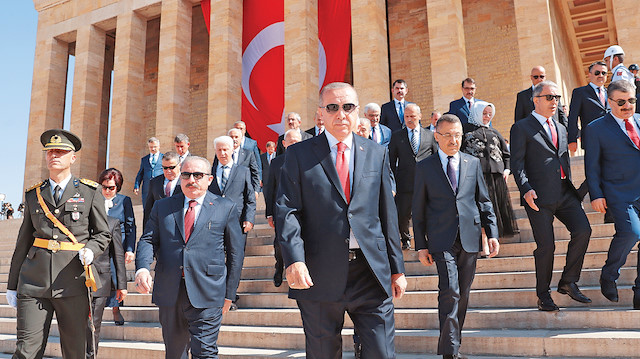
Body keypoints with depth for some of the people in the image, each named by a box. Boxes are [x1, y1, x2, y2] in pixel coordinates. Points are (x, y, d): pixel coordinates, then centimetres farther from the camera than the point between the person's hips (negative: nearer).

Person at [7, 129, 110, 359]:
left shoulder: (90, 192, 5)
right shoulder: (33, 195, 13)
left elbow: (103, 234, 9)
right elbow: (23, 242, 16)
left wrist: (90, 250, -13)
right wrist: (12, 285, 16)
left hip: (73, 282, -2)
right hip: (34, 282, 2)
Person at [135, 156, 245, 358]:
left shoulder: (226, 208, 4)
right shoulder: (162, 207, 12)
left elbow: (236, 252, 5)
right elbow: (148, 240, 6)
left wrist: (229, 293, 2)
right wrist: (142, 269, -15)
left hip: (206, 295, -3)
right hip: (169, 293, 3)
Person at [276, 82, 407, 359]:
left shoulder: (377, 154, 12)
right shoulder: (299, 154, 4)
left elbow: (387, 213, 11)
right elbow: (287, 211, -4)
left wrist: (397, 268, 9)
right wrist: (294, 260, -18)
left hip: (372, 272, 2)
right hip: (318, 275, -1)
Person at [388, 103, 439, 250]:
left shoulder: (430, 135, 11)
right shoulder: (396, 136, 9)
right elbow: (392, 161, 8)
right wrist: (393, 181, 1)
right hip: (404, 182, 0)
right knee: (403, 214, 4)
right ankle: (406, 239, 27)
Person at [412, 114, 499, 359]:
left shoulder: (473, 163, 10)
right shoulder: (425, 167, 2)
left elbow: (484, 201, 13)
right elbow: (418, 210, 4)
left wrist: (492, 233, 4)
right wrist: (421, 245, 0)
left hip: (469, 239, 3)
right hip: (442, 241, -3)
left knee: (463, 295, 9)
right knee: (450, 292, -12)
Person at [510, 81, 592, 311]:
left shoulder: (561, 128, 22)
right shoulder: (522, 128, 2)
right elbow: (517, 164, -6)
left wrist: (570, 187, 19)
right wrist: (526, 189, -19)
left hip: (565, 194, 6)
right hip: (539, 196, -6)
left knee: (583, 231, -10)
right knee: (546, 245, -3)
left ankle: (568, 282, 9)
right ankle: (543, 295, 14)